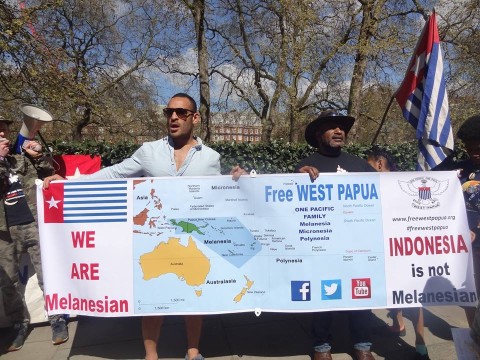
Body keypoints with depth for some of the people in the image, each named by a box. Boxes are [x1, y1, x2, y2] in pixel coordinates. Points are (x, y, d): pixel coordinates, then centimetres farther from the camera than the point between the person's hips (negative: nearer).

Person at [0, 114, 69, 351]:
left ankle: (57, 319, 15)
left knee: (47, 276, 4)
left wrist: (38, 156, -10)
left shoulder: (23, 156, 6)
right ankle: (19, 324, 25)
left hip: (32, 224, -1)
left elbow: (50, 175, 7)